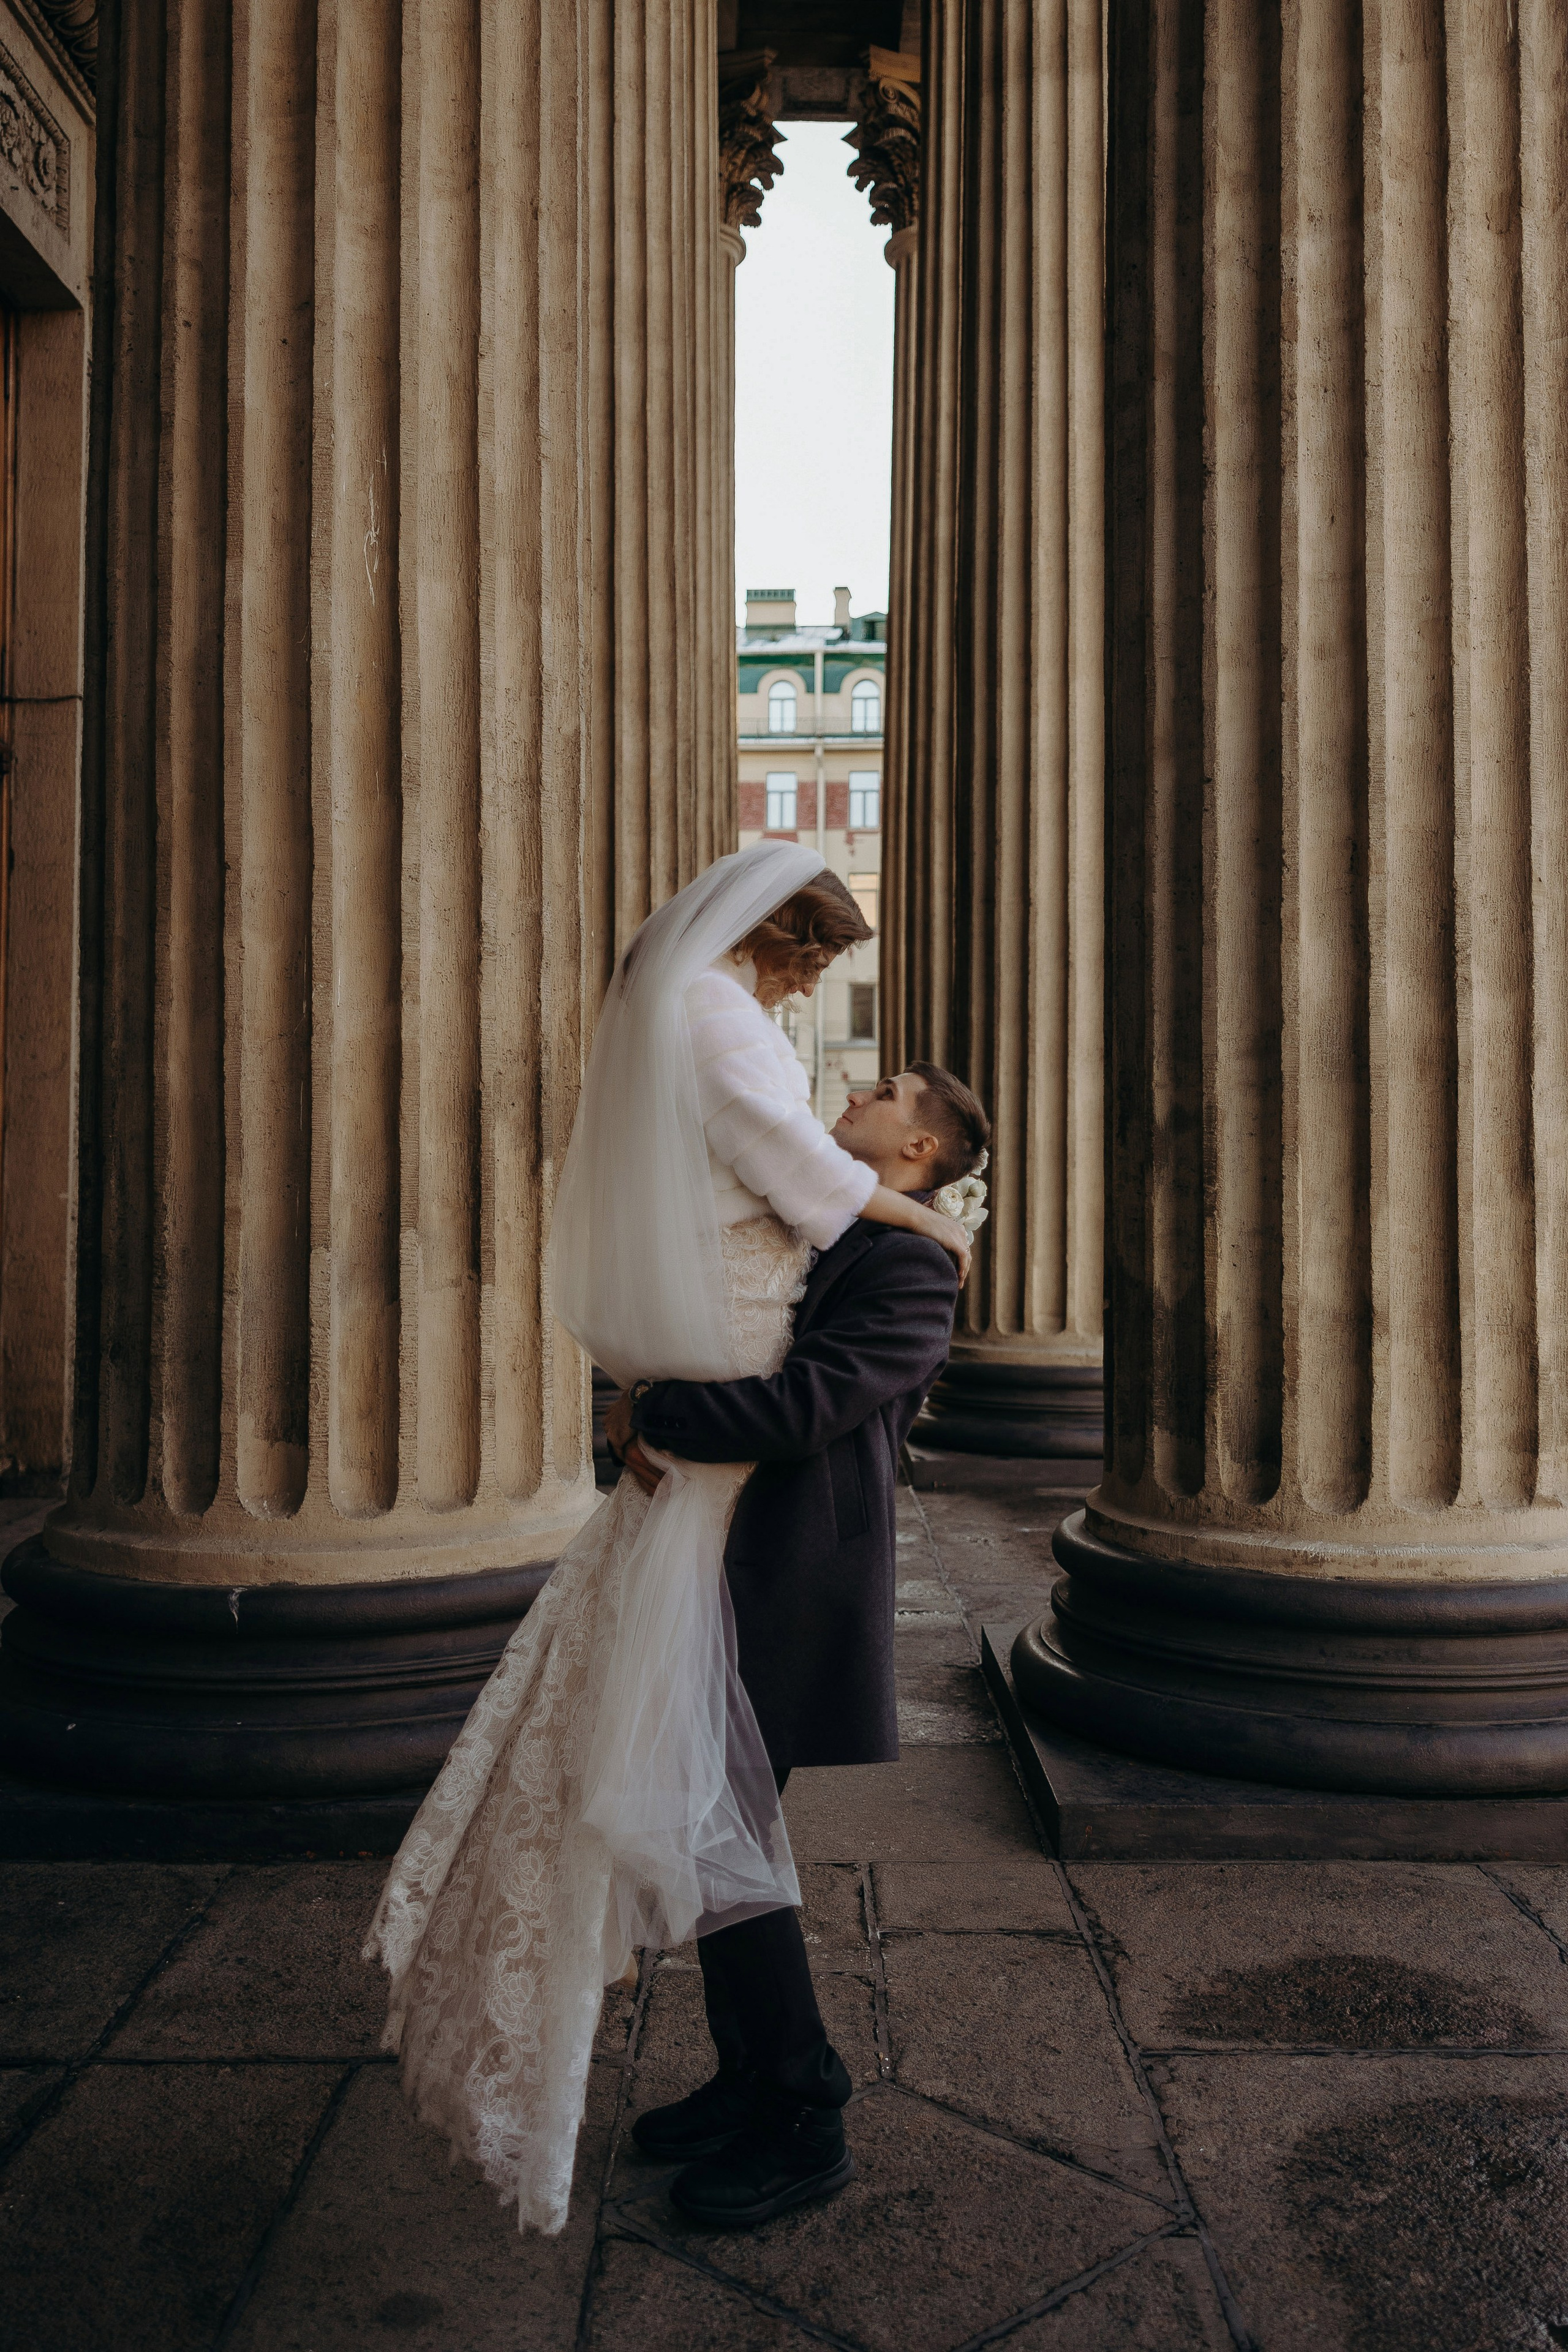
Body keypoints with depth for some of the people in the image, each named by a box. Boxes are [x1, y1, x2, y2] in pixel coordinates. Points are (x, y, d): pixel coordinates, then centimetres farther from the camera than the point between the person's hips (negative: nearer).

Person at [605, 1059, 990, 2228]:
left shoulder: (912, 1268, -13)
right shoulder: (812, 1242, 18)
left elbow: (799, 1407, -24)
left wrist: (646, 1412, -12)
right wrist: (641, 1409, -5)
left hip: (794, 1591, -9)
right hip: (732, 1576, 9)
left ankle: (805, 2125, 12)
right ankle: (751, 2078, 31)